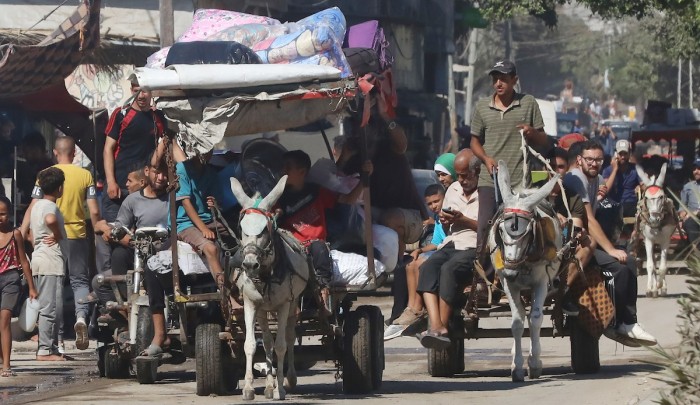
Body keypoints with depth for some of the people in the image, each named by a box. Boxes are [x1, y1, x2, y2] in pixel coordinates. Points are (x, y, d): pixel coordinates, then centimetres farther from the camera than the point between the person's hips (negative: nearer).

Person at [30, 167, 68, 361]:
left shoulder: (37, 205, 17)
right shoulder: (50, 206, -12)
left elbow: (31, 233, 24)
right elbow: (50, 220, -36)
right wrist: (58, 236, -18)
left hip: (39, 258, 10)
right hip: (51, 260, -10)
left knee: (48, 307, 14)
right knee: (51, 307, -9)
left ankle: (51, 347, 17)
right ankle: (45, 350, -11)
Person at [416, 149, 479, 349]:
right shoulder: (453, 190, 24)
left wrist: (464, 220, -11)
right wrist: (445, 222, 7)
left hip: (475, 248, -6)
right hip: (450, 245, 6)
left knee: (449, 269, -35)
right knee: (428, 267, -27)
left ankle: (443, 326, -32)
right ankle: (436, 325, -42)